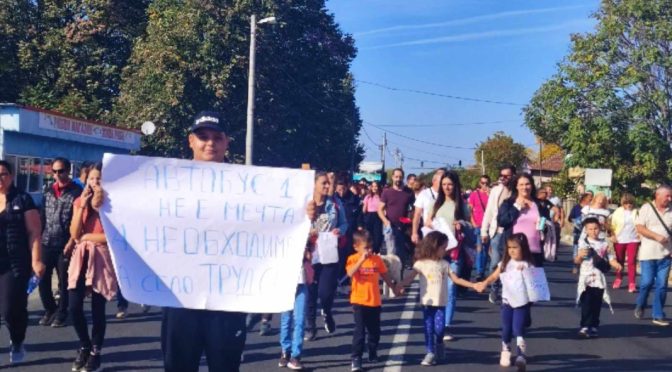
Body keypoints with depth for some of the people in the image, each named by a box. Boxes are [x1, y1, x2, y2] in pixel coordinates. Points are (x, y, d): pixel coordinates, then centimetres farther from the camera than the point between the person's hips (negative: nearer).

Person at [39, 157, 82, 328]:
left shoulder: (77, 192, -5)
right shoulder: (48, 191, 11)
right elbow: (42, 216, 13)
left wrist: (72, 241, -14)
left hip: (65, 245, -4)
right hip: (46, 243, 4)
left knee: (64, 281, 5)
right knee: (42, 279, 5)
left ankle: (61, 313, 19)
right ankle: (49, 310, 24)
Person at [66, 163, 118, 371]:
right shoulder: (79, 201, 8)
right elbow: (74, 234, -1)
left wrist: (87, 236, -7)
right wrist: (82, 207, -9)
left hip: (102, 258, -3)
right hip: (81, 257, 3)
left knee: (97, 308, -2)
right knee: (74, 307, -4)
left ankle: (95, 352, 15)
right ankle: (84, 346, 20)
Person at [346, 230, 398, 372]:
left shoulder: (377, 259, 2)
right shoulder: (353, 259, -8)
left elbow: (385, 275, 14)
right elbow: (350, 273, -27)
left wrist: (394, 288, 22)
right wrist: (362, 259, -33)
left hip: (375, 301, 4)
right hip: (359, 301, -4)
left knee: (375, 331, 15)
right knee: (359, 331, -6)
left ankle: (373, 354, 33)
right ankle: (356, 359, -3)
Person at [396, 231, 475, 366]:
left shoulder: (444, 264, 5)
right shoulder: (421, 263, -5)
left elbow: (456, 279, 7)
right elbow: (411, 277, -14)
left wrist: (473, 285, 0)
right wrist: (400, 285, -32)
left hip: (441, 302, 2)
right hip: (427, 302, -2)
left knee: (439, 328, -3)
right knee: (429, 328, 1)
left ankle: (439, 345, 26)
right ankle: (430, 353, 10)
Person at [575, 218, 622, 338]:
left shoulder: (604, 243, 7)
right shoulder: (583, 243, -4)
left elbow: (609, 257, 12)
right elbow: (577, 261, -5)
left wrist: (616, 264, -8)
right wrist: (580, 256, -28)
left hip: (599, 279, 4)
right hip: (586, 279, -4)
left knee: (597, 305, 7)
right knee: (586, 304, -6)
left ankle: (593, 326, 15)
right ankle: (584, 327, -5)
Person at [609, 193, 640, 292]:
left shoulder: (636, 212, -3)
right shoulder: (618, 212, -1)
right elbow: (612, 224, 1)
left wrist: (640, 236, -7)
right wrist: (612, 235, -7)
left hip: (633, 240, -1)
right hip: (619, 240, 1)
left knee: (632, 261, -7)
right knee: (619, 261, 15)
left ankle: (632, 283, -5)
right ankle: (618, 278, 34)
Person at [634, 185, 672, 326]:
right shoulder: (647, 208, -4)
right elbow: (639, 228, -9)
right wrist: (657, 236, -18)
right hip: (648, 253, -3)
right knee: (647, 282, -2)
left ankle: (658, 315, 8)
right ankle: (640, 306, 24)